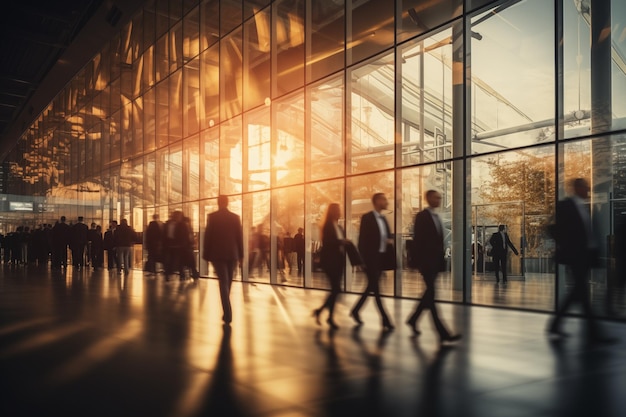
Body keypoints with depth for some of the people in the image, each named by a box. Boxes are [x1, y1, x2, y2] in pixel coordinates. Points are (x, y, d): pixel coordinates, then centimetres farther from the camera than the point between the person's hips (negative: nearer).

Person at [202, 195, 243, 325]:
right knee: (228, 282, 15)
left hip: (217, 254, -2)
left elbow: (207, 236, -4)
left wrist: (206, 254, 3)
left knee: (223, 282, -3)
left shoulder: (212, 217, -5)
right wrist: (241, 255, 10)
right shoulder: (235, 217, 1)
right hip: (232, 254, 2)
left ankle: (228, 314, -15)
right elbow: (240, 237, 3)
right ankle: (227, 313, 26)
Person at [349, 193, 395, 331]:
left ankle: (355, 310, 30)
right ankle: (385, 320, -3)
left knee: (371, 287, 14)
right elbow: (363, 239, -11)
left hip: (381, 257, 8)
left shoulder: (383, 219, 15)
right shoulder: (367, 217, -8)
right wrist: (363, 258, -14)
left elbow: (388, 236, 17)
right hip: (371, 257, -8)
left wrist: (390, 241, -6)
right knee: (375, 289, -5)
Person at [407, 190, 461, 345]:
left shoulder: (436, 217, 16)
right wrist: (417, 262, -17)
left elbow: (438, 240, 16)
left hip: (435, 260, 9)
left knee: (429, 293, 14)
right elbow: (417, 240, -13)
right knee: (431, 294, -8)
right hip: (426, 260, -8)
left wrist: (442, 259, 11)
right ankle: (443, 333, -10)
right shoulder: (421, 216, -8)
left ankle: (413, 319, 30)